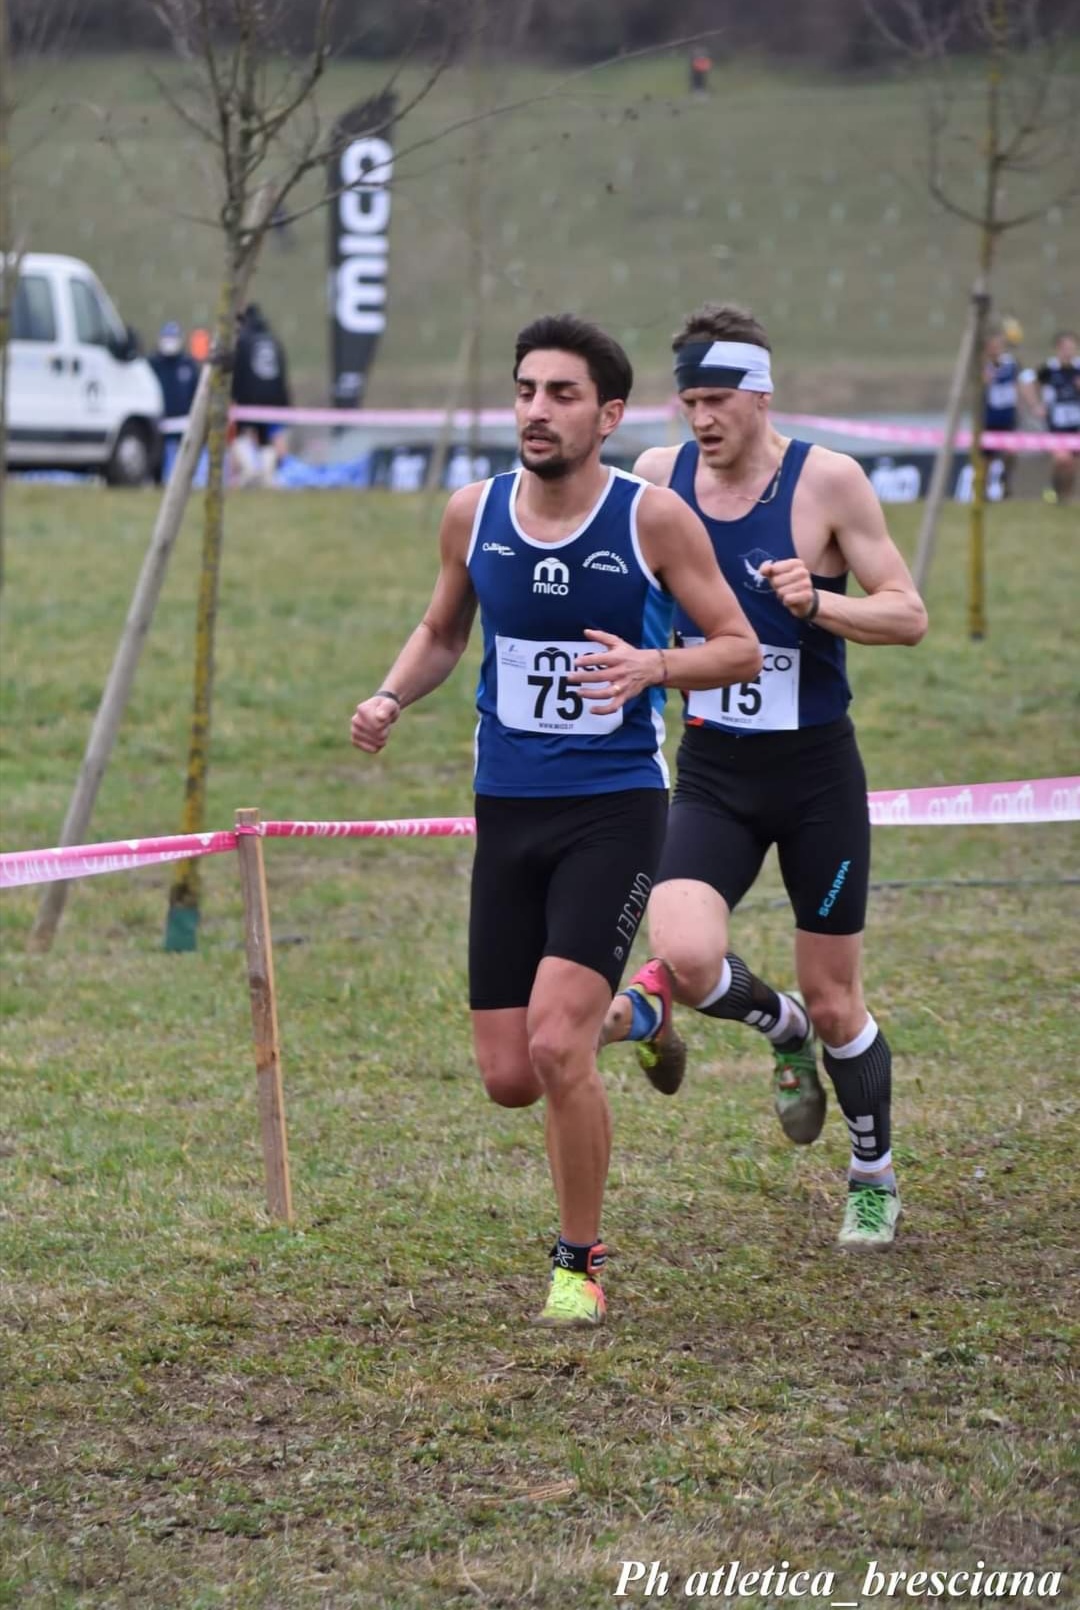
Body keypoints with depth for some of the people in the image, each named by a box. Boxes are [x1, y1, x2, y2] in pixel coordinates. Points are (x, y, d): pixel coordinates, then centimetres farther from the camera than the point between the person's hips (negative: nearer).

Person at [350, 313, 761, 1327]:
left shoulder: (653, 518, -9)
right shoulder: (474, 515, 2)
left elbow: (740, 648, -3)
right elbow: (442, 632, 19)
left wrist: (650, 664, -22)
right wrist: (390, 697, -1)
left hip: (615, 808, -4)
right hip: (508, 813, 4)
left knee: (555, 1044, -19)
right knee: (509, 1077, 4)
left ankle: (581, 1264, 1)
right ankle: (625, 1015, 39)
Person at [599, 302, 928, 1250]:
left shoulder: (828, 481, -11)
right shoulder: (659, 477, 0)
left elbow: (908, 614, -9)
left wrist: (815, 603, -26)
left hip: (818, 773, -2)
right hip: (712, 773, 2)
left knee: (833, 1001, 5)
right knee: (686, 956, -22)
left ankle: (874, 1178, 31)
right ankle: (783, 1031, 13)